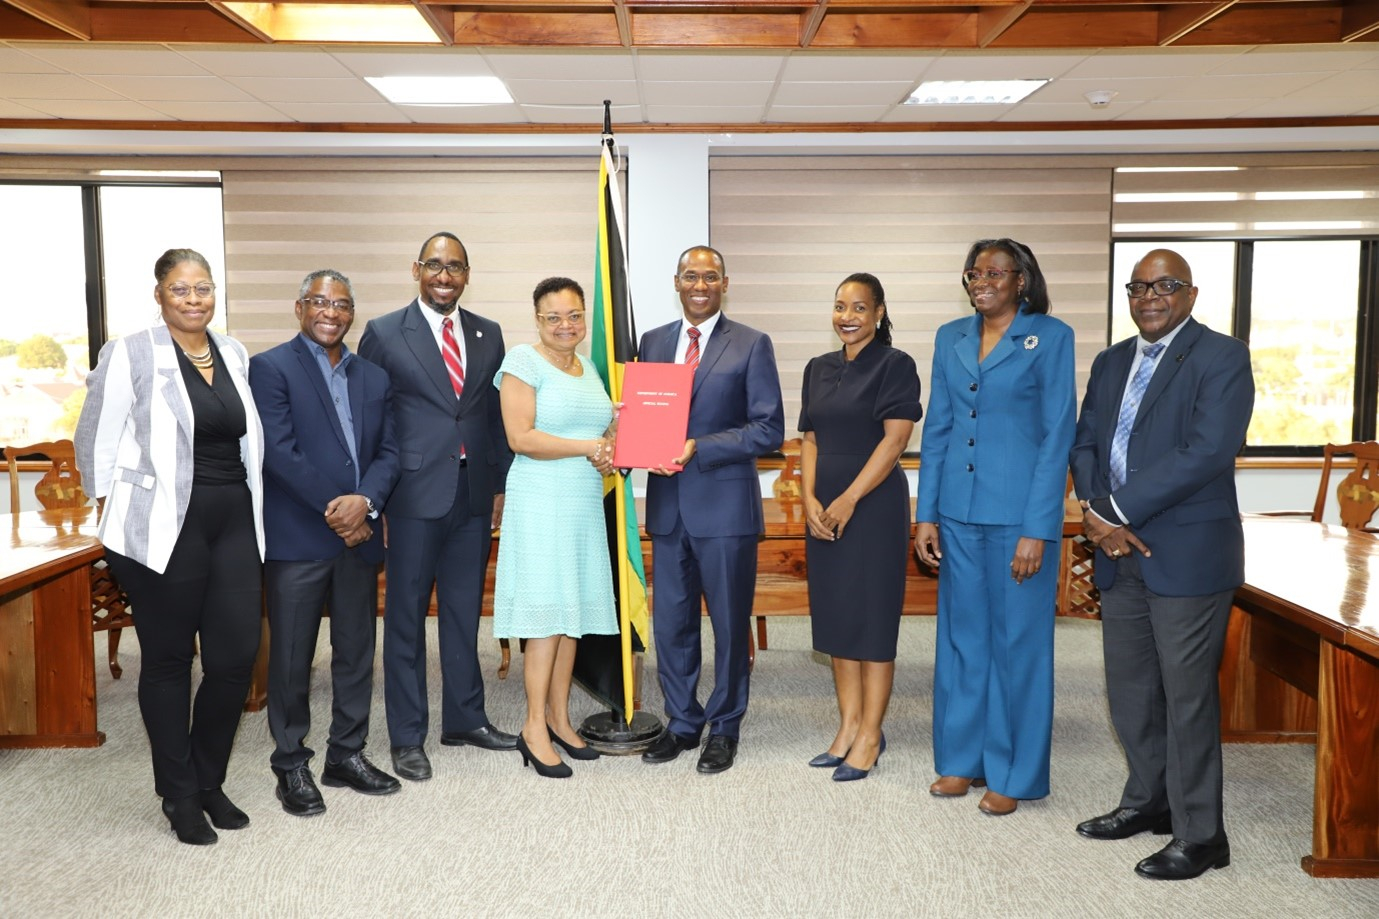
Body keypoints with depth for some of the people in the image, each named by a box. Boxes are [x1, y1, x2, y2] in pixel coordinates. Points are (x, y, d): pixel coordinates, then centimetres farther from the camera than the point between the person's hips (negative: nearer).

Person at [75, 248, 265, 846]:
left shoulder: (235, 355, 10)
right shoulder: (130, 355, -4)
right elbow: (95, 445, 0)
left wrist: (250, 510, 13)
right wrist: (119, 517, 1)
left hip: (234, 524, 4)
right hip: (165, 528, -4)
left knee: (236, 660, 3)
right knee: (168, 661, 7)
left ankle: (209, 783, 25)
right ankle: (179, 797, 23)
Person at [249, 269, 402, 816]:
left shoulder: (373, 377, 14)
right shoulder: (271, 367, -2)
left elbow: (388, 451, 8)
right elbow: (279, 451, -12)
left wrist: (365, 500, -11)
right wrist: (333, 508, -14)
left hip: (359, 533, 5)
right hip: (296, 536, -5)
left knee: (357, 651, 11)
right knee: (291, 656, 3)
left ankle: (347, 755, 25)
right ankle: (291, 766, 17)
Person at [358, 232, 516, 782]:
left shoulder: (488, 335, 10)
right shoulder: (384, 334, -1)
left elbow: (497, 415, 12)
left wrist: (501, 486, 7)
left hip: (475, 495, 4)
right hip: (415, 495, -4)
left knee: (465, 612, 14)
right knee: (406, 617, 5)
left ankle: (465, 719, 28)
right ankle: (407, 737, 16)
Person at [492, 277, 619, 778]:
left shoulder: (588, 369, 16)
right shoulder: (524, 361, -6)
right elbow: (520, 437, -15)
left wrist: (610, 452, 3)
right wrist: (587, 447, -18)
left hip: (585, 503, 7)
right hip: (541, 503, -7)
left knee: (572, 613, 8)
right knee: (547, 614, -8)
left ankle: (559, 719, 17)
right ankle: (535, 728, 1)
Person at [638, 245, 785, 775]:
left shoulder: (751, 345, -3)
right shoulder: (652, 343, 11)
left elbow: (769, 430, -9)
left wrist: (700, 448, -19)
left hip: (725, 505, -4)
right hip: (668, 504, 4)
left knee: (730, 623, 8)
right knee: (670, 623, 12)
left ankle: (724, 728, 24)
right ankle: (682, 722, 29)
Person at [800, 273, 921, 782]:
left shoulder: (895, 365, -5)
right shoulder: (819, 369, 12)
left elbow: (895, 439, -12)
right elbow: (810, 439, 11)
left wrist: (849, 500, -16)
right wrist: (809, 499, -3)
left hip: (874, 504, -6)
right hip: (823, 506, 6)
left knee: (872, 615, -1)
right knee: (834, 613, 10)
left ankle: (870, 735, 9)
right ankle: (849, 726, 20)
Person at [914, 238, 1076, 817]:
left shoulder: (1050, 337, -4)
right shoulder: (951, 338, 10)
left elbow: (1057, 435, -8)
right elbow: (936, 429, 11)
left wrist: (1037, 530, -13)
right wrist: (926, 515, 5)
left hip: (1018, 513, -5)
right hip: (958, 512, 5)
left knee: (1017, 640, 4)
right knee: (961, 636, 12)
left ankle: (1013, 774, 17)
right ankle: (962, 758, 27)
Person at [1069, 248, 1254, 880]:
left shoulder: (1222, 358, -7)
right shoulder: (1111, 363, 14)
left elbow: (1208, 451, -19)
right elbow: (1084, 443, 10)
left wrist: (1119, 511, -19)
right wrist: (1096, 514, -9)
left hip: (1188, 555, -6)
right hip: (1122, 553, 7)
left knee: (1187, 694, 1)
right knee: (1129, 688, 15)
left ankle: (1199, 835, 15)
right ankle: (1148, 801, 33)